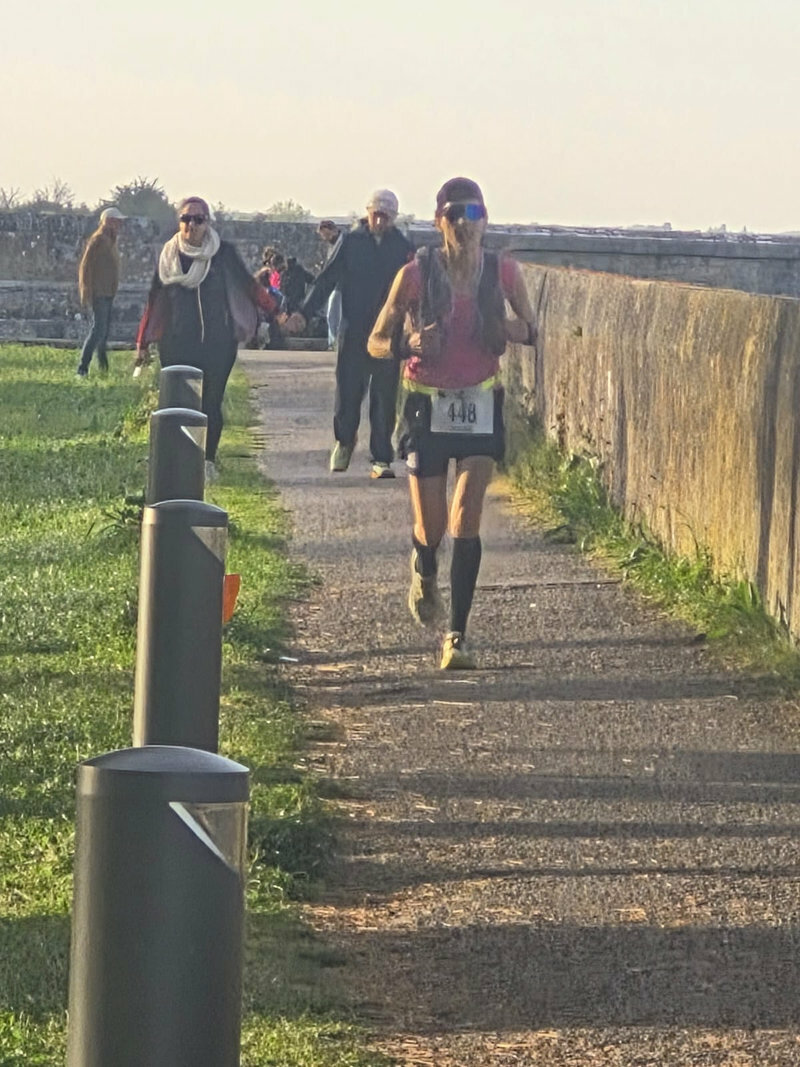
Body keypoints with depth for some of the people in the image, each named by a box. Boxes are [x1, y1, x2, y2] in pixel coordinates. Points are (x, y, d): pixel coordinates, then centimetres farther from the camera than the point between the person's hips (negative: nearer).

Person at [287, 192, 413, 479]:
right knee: (348, 392, 1)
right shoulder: (350, 243, 3)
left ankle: (381, 458, 5)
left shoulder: (403, 248, 5)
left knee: (384, 398, 1)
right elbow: (326, 280, 3)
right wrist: (304, 312, -8)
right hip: (353, 333, 0)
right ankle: (344, 442, 28)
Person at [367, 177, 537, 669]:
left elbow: (532, 330, 11)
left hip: (481, 407, 1)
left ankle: (458, 635, -4)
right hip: (427, 407, -1)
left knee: (466, 521, -10)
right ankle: (425, 572, 42)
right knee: (431, 528, 4)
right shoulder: (417, 275, -9)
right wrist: (408, 345, -24)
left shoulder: (504, 272, -3)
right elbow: (376, 343, -2)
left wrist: (516, 330, -13)